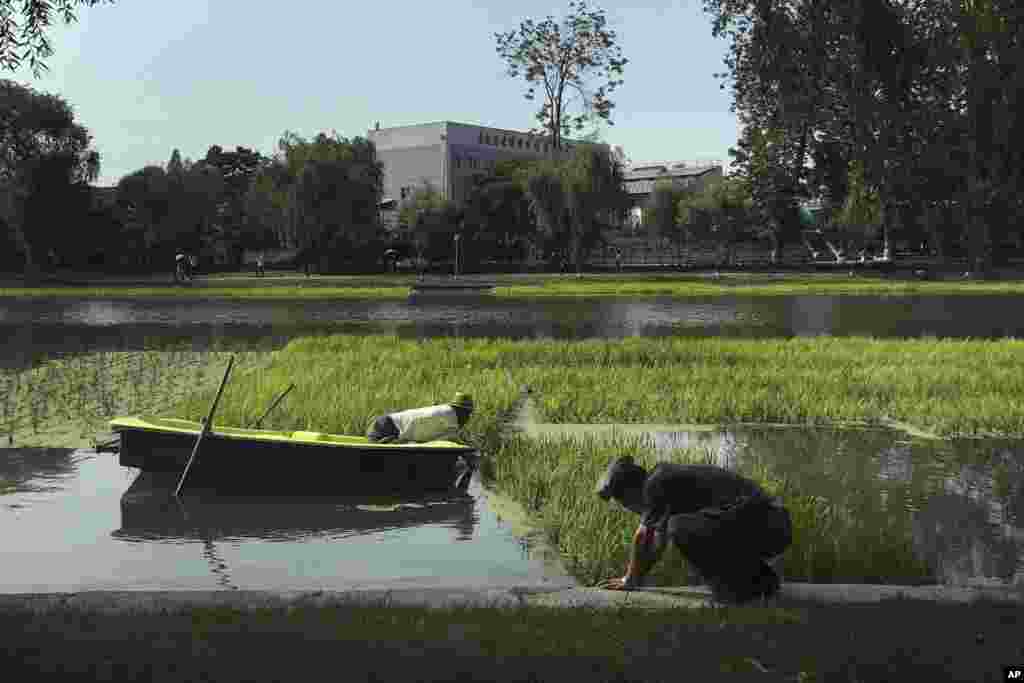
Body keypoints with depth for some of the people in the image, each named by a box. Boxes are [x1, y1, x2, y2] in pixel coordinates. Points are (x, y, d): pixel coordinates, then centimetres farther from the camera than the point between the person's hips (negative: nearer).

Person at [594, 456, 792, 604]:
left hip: (757, 524, -10)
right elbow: (658, 541, 36)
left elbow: (643, 538, 3)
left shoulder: (656, 483, -3)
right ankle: (761, 576, 13)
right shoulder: (670, 477, 25)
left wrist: (630, 580, 15)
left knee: (680, 527, -15)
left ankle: (733, 584, -7)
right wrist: (637, 577, 41)